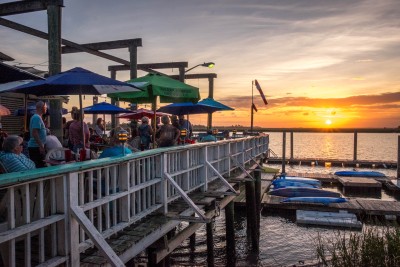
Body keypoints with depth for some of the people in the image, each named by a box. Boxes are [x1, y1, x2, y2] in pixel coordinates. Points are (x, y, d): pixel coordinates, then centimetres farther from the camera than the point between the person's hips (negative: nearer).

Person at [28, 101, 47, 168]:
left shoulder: (37, 117, 17)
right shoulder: (37, 118, -14)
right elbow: (34, 133, -22)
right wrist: (41, 146, -24)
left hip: (34, 147, 10)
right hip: (36, 147, -10)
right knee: (40, 167, -10)